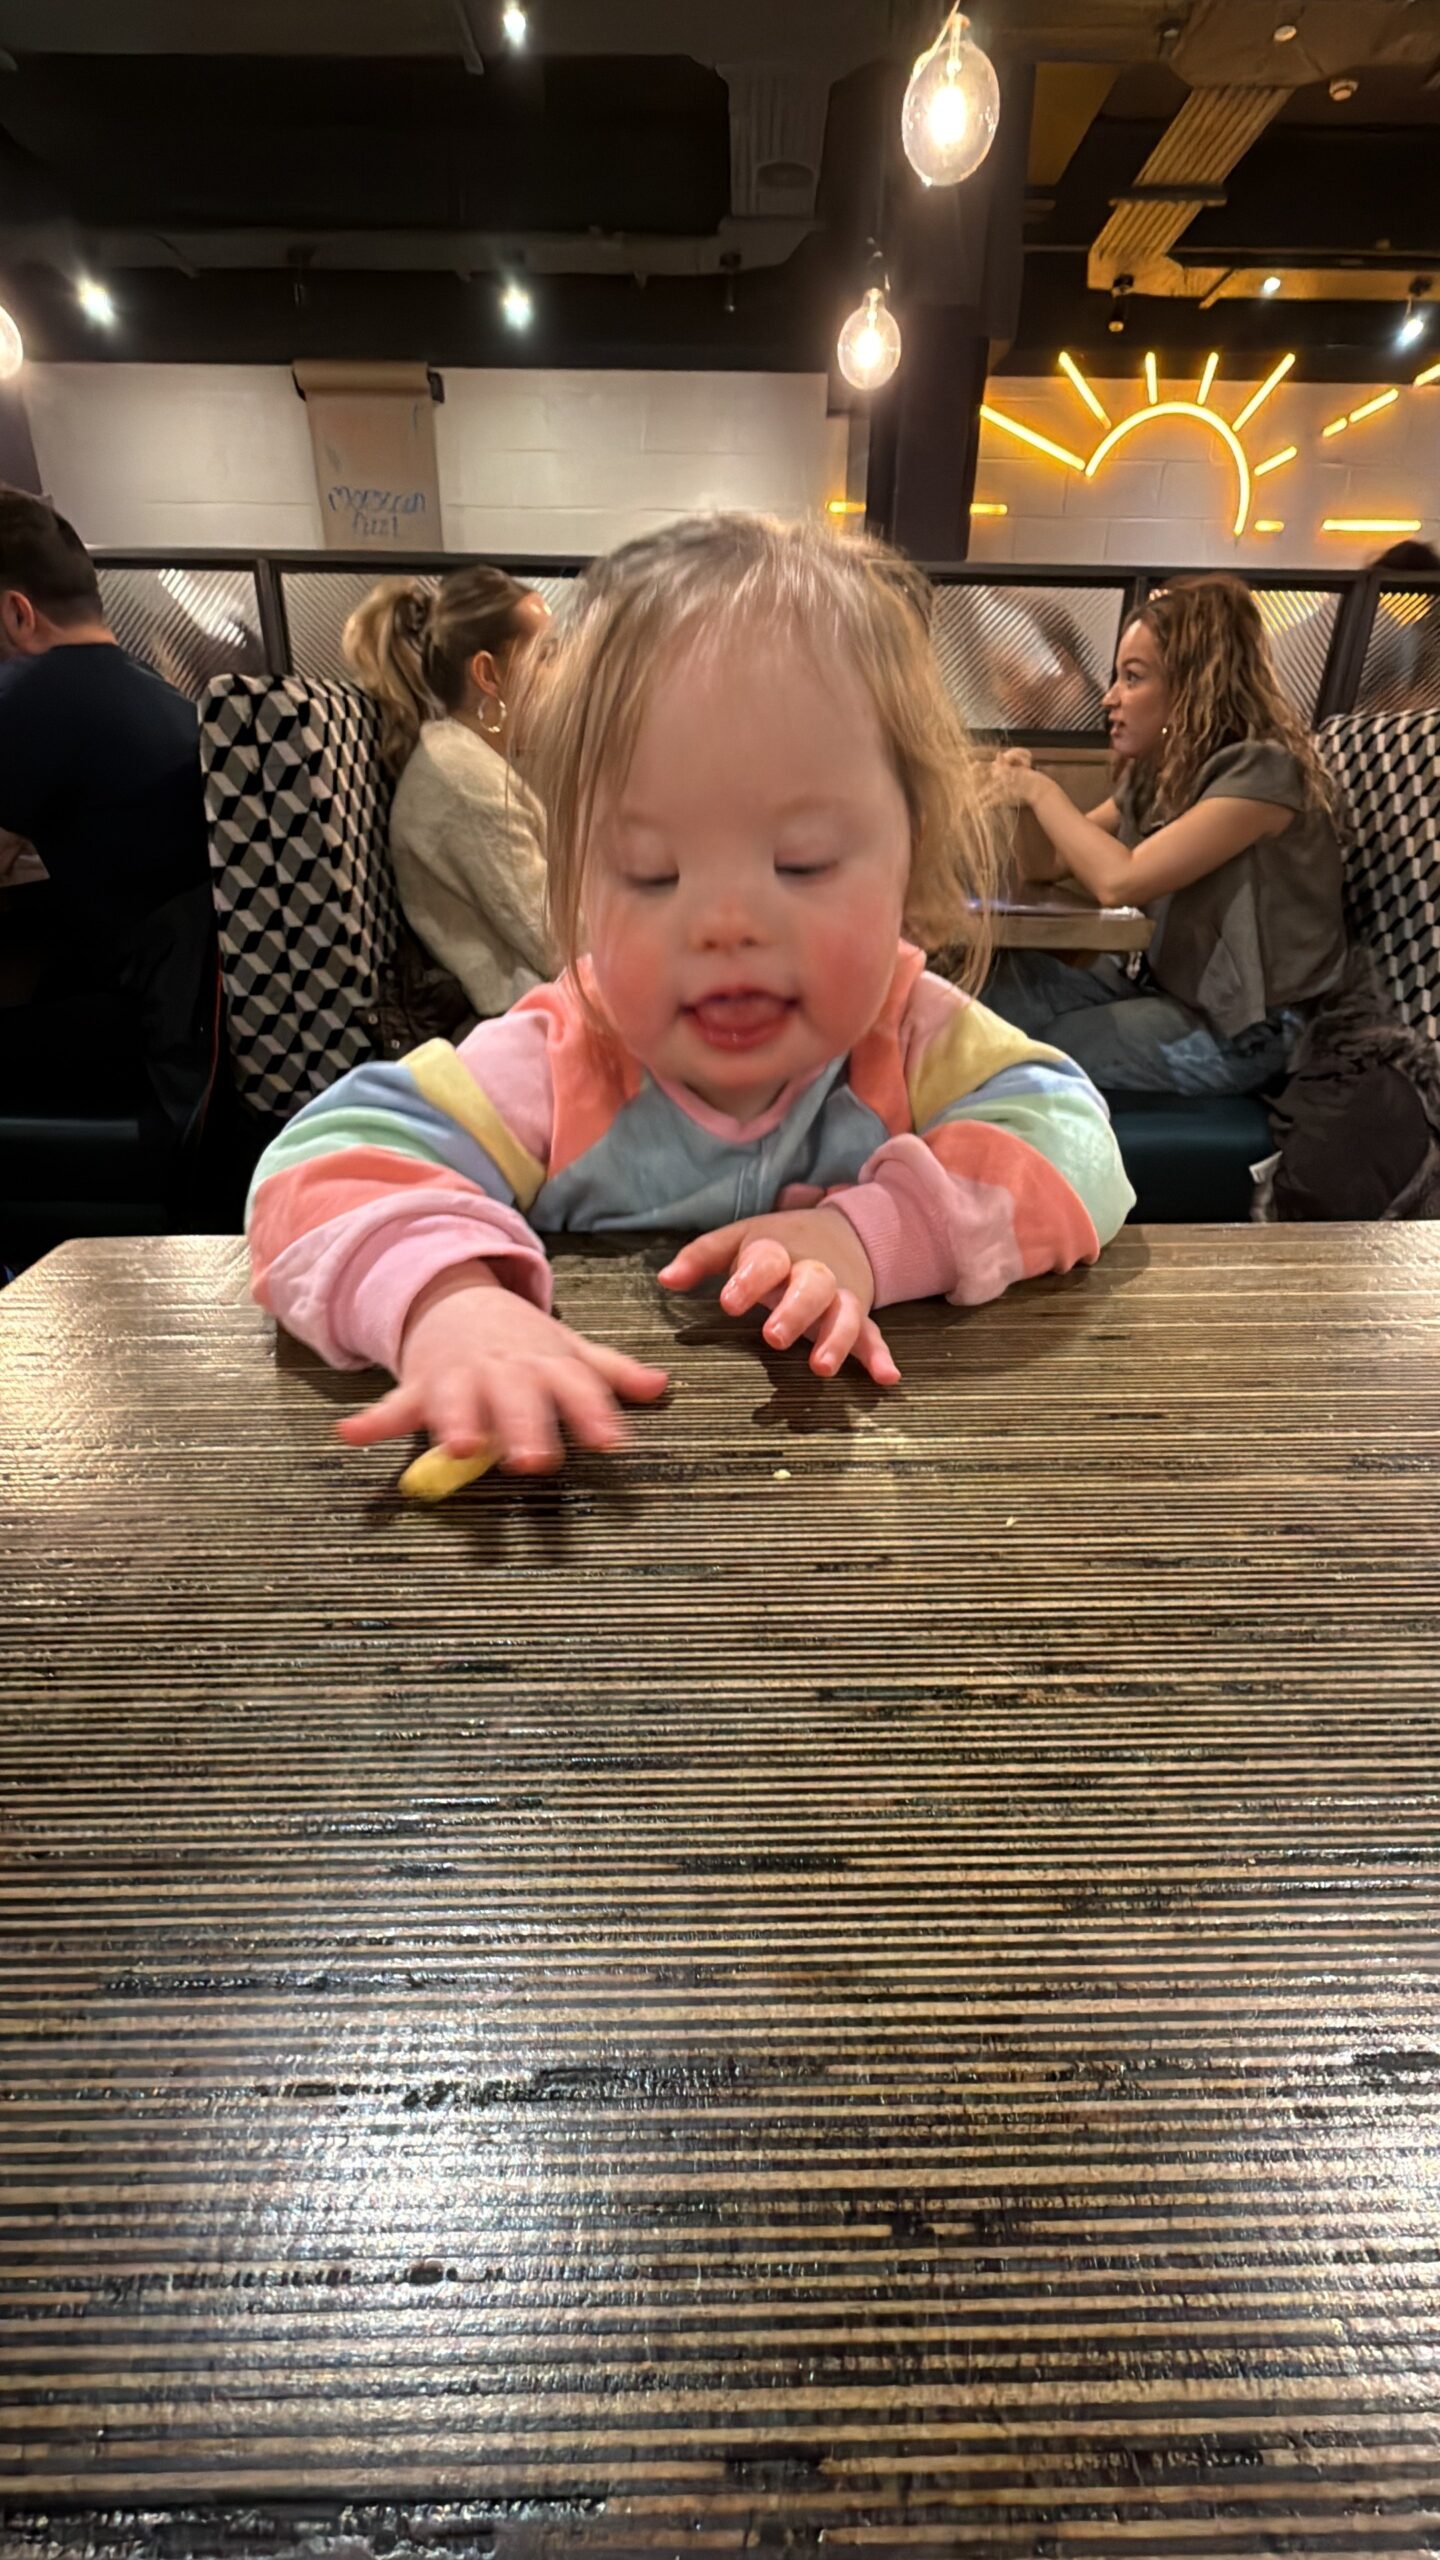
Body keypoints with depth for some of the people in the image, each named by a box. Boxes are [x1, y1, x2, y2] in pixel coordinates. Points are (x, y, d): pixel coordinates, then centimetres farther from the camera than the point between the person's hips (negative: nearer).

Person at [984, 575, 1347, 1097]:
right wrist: (1017, 791, -7)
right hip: (1161, 986, 8)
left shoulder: (1260, 771, -18)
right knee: (990, 984, -9)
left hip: (1237, 1029, -7)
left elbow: (1118, 881, -27)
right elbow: (1050, 863, 12)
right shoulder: (1154, 771, 7)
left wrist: (1042, 792, -14)